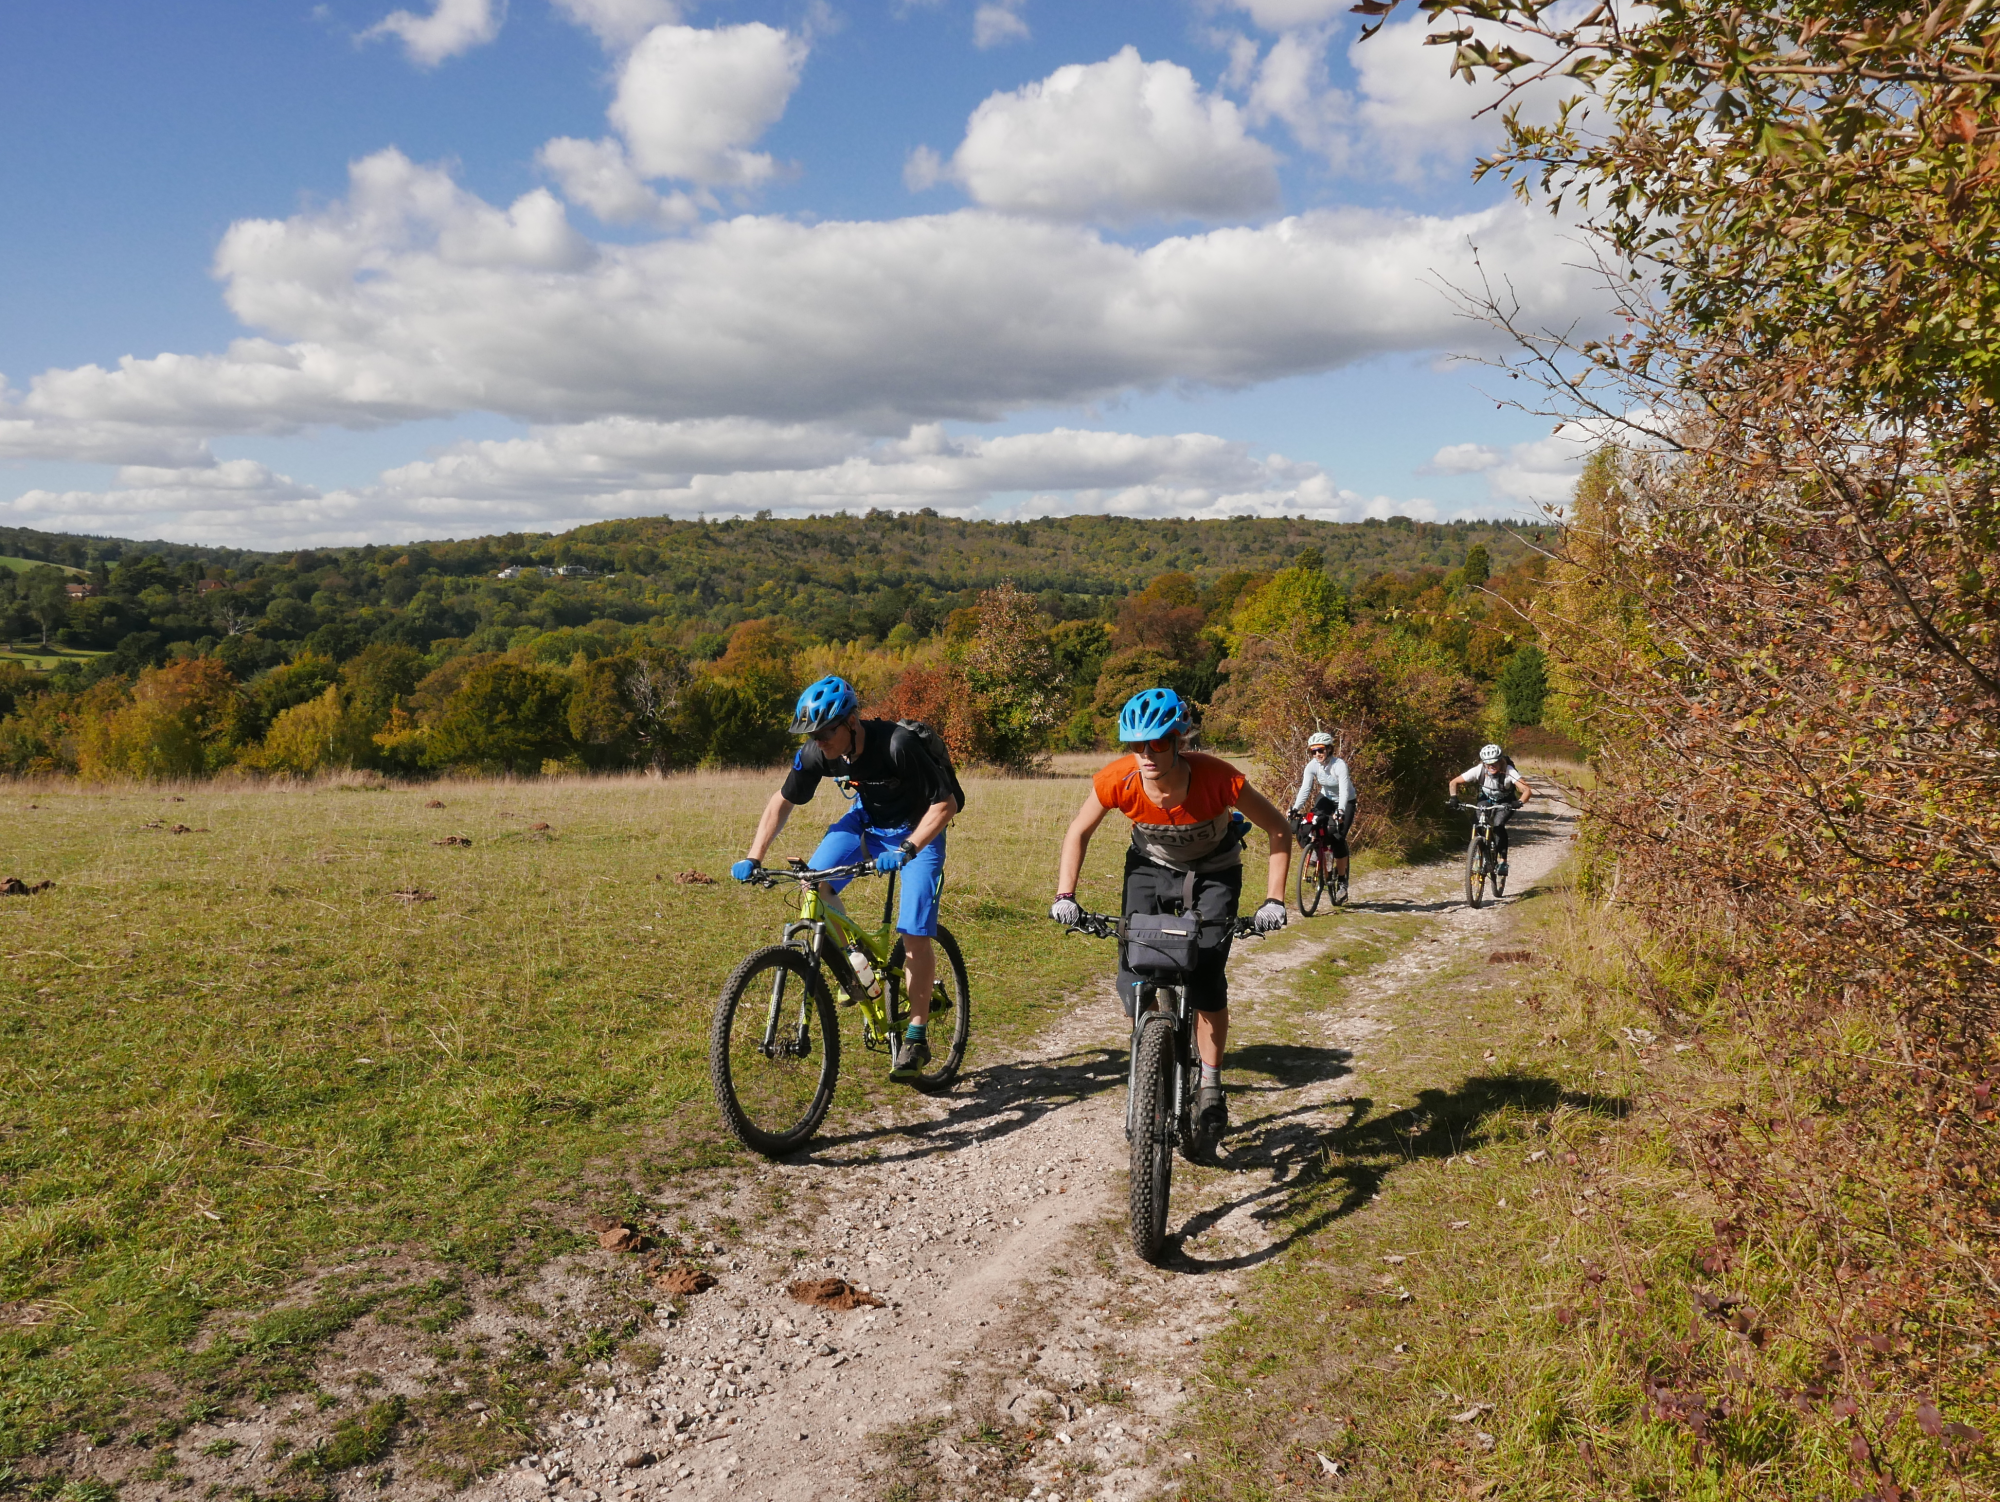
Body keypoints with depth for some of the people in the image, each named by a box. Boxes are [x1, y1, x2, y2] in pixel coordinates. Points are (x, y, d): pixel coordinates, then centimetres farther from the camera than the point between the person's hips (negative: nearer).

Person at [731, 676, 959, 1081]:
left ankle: (916, 1037, 1)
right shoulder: (817, 753, -20)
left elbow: (945, 804, -29)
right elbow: (782, 801, -5)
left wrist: (906, 850, -41)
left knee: (913, 933, -13)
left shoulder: (898, 745, -35)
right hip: (866, 819, 5)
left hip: (918, 829, -5)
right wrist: (753, 858, -14)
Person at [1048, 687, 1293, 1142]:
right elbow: (1078, 832, -9)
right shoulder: (1117, 780, -29)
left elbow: (1279, 830, -20)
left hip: (1213, 873, -2)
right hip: (1150, 868, 2)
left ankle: (1209, 1084, 6)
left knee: (1206, 982, -16)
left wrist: (1273, 900, -25)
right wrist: (1065, 894, -18)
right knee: (1134, 982, -10)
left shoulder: (1218, 778, -35)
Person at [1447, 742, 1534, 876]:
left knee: (1498, 825, -28)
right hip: (1486, 799, 3)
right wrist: (1453, 799, -34)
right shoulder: (1478, 770, -27)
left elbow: (1527, 790, -40)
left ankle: (1503, 861, -16)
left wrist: (1519, 802, -58)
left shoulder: (1509, 772, -33)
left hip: (1506, 803, -3)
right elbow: (1453, 783, -18)